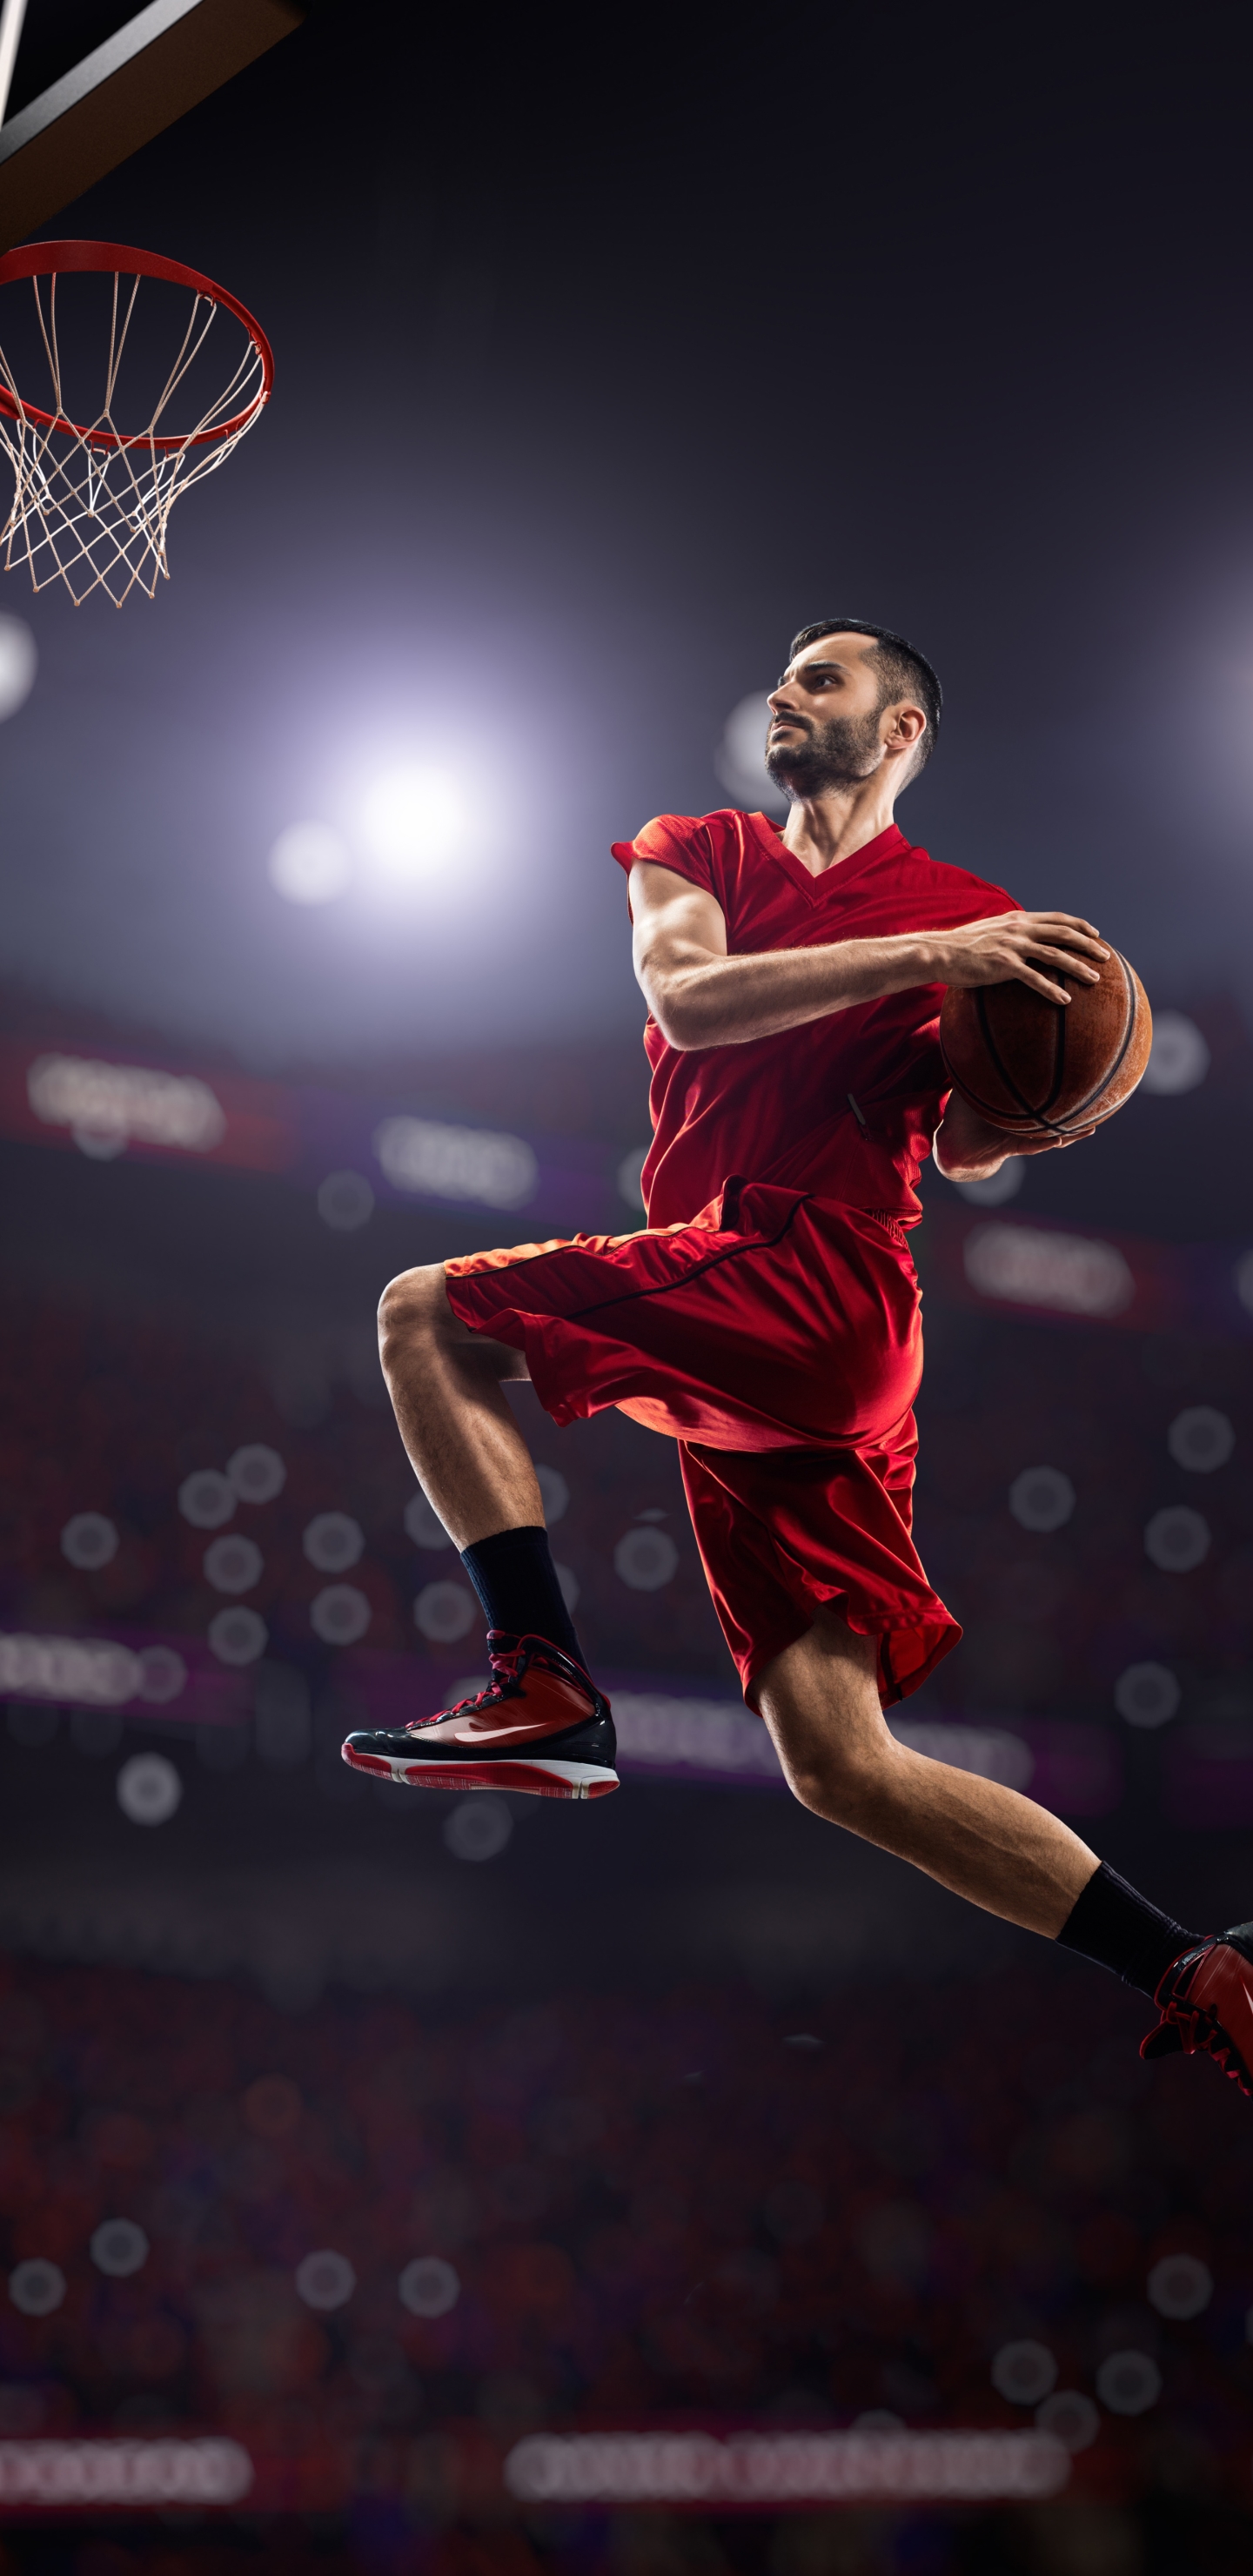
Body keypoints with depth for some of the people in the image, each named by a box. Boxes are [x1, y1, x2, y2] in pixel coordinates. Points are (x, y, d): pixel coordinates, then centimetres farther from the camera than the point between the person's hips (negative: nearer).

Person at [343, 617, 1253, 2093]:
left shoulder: (974, 920, 12)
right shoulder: (698, 856, 21)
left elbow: (958, 1154, 18)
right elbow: (684, 997, -1)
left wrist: (1030, 1117, -5)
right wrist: (927, 957, -11)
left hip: (818, 1279, -5)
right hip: (752, 1352, 5)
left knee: (427, 1314, -14)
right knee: (843, 1766, 0)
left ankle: (545, 1688, -13)